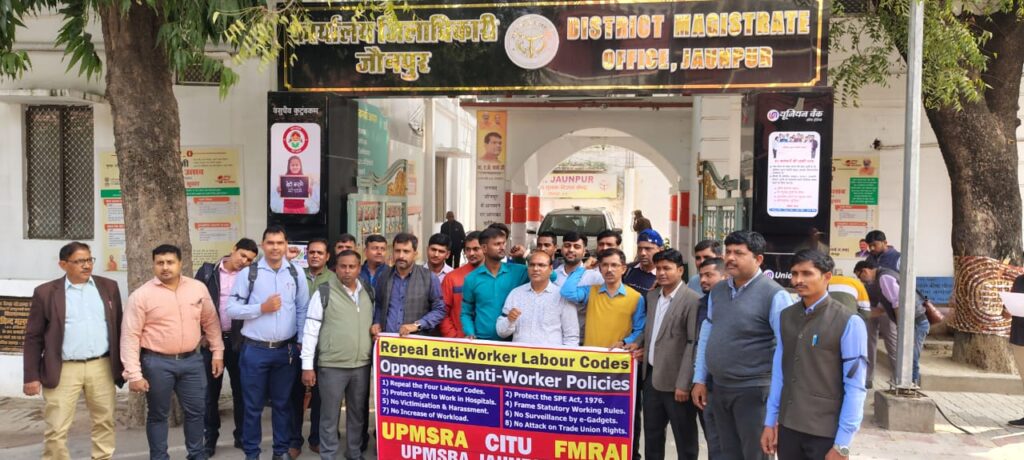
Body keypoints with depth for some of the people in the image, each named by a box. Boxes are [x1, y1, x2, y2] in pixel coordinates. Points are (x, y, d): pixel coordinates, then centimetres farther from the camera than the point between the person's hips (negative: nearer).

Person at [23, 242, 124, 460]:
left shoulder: (108, 286, 6)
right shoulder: (45, 292, 0)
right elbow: (33, 337, 1)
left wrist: (121, 365, 8)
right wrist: (31, 376, -3)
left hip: (102, 367, 2)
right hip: (63, 370, -2)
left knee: (105, 423, 11)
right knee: (56, 430, 2)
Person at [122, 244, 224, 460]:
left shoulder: (198, 288, 1)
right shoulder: (141, 295, -8)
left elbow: (211, 322, 11)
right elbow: (130, 336, -9)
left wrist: (218, 353, 9)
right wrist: (134, 374, -13)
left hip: (192, 360, 3)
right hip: (157, 363, -3)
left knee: (196, 410, 11)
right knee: (158, 414, 11)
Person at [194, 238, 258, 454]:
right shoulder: (207, 271, 0)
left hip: (239, 341, 1)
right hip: (211, 340, 0)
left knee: (241, 389, 8)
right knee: (211, 391, 8)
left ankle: (242, 435, 20)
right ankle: (210, 438, 19)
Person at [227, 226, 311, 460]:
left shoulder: (296, 273, 1)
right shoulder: (248, 273, -5)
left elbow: (303, 311, 6)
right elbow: (231, 309, -6)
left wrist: (301, 343, 2)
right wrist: (261, 308, -16)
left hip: (287, 350, 2)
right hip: (255, 350, -2)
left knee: (282, 403, 13)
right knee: (253, 405, 9)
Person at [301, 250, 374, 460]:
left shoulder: (369, 293, 7)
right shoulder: (324, 293, -7)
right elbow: (310, 331, -8)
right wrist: (307, 366, -10)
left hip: (362, 365, 4)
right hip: (331, 366, -4)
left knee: (358, 413, 15)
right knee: (330, 416, 7)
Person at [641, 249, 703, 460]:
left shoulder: (692, 300, -14)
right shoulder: (652, 296, 9)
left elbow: (694, 344, -17)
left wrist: (684, 383, -19)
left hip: (674, 380, -7)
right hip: (651, 375, 7)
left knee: (684, 438, 8)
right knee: (652, 434, 17)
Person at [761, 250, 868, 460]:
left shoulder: (849, 323, -11)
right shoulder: (785, 317, 4)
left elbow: (855, 388, -11)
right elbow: (778, 373, 8)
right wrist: (770, 421, 8)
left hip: (826, 433, -5)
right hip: (787, 427, 5)